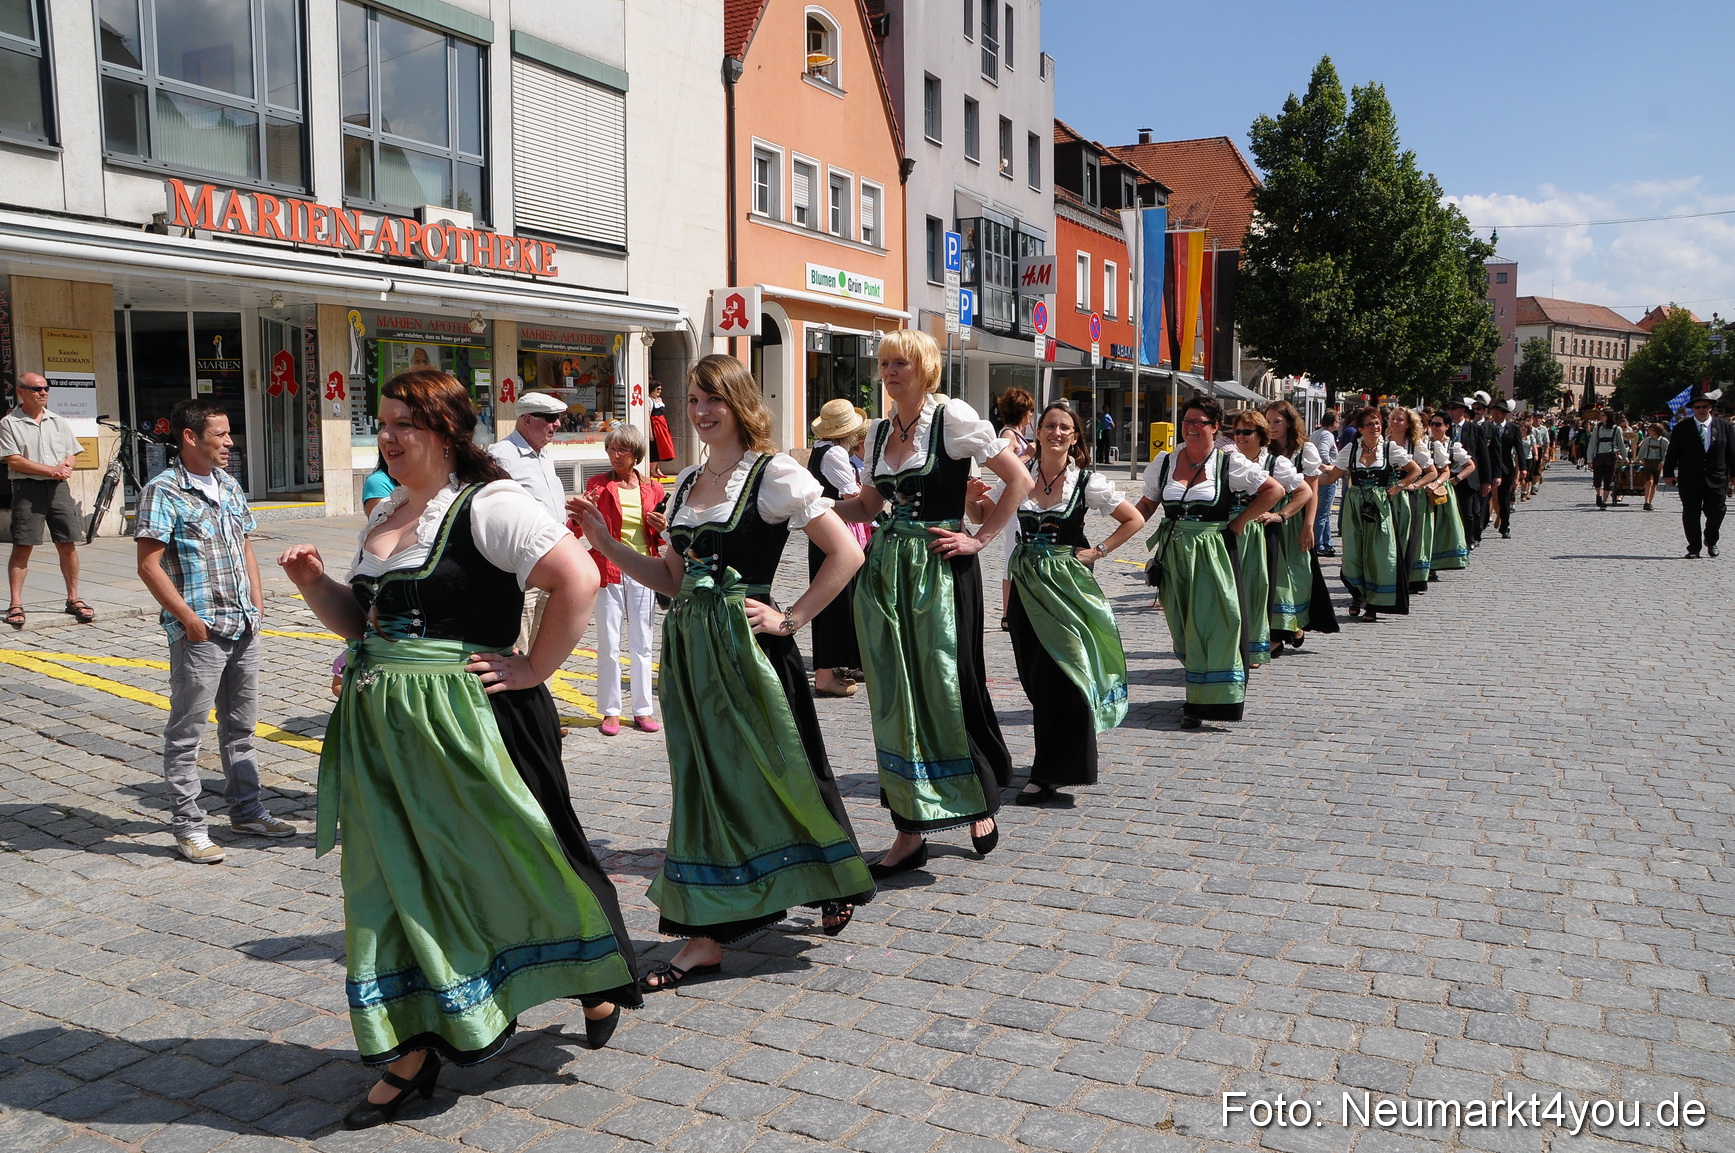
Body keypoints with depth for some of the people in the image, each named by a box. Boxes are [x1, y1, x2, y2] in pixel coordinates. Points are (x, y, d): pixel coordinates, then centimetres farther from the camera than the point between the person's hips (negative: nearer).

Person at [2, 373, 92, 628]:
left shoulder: (59, 422, 15)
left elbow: (73, 454, 14)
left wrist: (64, 468, -8)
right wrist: (50, 470, -15)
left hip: (58, 487, 4)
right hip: (27, 488, -4)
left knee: (67, 544, 3)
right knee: (22, 547, -4)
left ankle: (73, 599, 12)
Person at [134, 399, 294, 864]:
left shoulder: (229, 486, 12)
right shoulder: (163, 490, -10)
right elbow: (149, 566, -13)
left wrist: (256, 603, 9)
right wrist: (189, 618, -14)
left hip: (244, 630, 7)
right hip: (198, 633, -7)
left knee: (240, 727, 16)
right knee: (185, 732, 3)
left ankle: (246, 811, 28)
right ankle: (188, 827, 11)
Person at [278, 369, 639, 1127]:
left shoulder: (488, 505, -12)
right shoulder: (383, 517, 14)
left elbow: (577, 578, -22)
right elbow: (363, 622, 20)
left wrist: (535, 668, -18)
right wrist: (314, 584, 3)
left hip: (467, 722, -8)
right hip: (383, 727, 8)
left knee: (509, 862, 5)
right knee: (397, 883, 11)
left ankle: (596, 980, 32)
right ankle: (414, 1049, 26)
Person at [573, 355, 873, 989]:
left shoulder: (774, 473, -7)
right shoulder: (687, 482, 13)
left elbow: (846, 553, -11)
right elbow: (672, 578, 15)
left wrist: (791, 618, -12)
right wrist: (605, 541, 7)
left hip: (747, 645, -6)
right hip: (689, 647, 7)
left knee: (778, 770, 2)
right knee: (703, 779, 9)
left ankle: (835, 883, 24)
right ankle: (705, 936, 20)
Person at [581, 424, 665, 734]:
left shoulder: (651, 487, 8)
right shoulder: (598, 484, 2)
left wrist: (663, 527, -5)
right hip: (609, 570, -2)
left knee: (642, 645, 7)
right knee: (609, 645, -1)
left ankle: (642, 711, 15)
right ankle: (611, 711, 10)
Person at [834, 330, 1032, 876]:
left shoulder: (954, 418, -6)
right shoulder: (879, 430, 12)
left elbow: (1019, 479, -6)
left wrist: (979, 539, -9)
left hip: (940, 569, -6)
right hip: (887, 570, 6)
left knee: (948, 686, -1)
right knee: (895, 695, 5)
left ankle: (980, 800, 26)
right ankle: (910, 830, 13)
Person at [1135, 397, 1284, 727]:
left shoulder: (1229, 463, -5)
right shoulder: (1164, 462, 7)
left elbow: (1275, 490, -2)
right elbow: (1146, 504, 13)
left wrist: (1240, 521, -5)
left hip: (1212, 553, -4)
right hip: (1173, 554, 4)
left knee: (1211, 623, -5)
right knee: (1181, 624, 10)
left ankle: (1201, 702, 1)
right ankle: (1198, 697, 25)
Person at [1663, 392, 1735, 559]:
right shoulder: (1681, 428, 2)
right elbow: (1672, 452, 3)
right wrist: (1668, 473, -3)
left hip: (1716, 480, 1)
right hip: (1689, 481, -1)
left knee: (1716, 513, 0)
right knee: (1691, 515, 2)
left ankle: (1711, 541, 26)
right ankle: (1694, 549, 12)